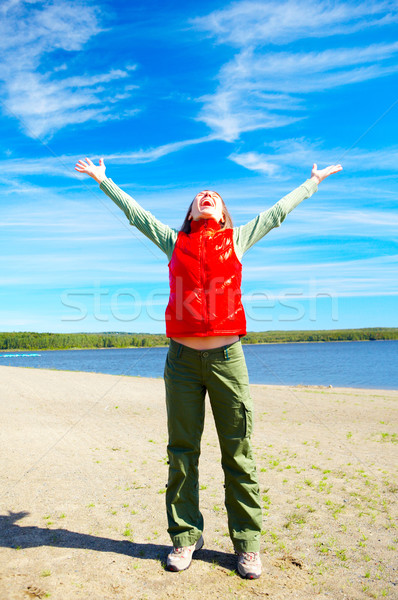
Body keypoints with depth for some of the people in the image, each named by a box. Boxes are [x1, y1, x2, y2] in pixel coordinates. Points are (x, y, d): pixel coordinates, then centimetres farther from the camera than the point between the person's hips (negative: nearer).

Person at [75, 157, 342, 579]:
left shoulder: (237, 239, 14)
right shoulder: (174, 242, 14)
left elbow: (278, 211, 25)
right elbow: (133, 211, 24)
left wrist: (315, 181, 36)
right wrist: (102, 179, 34)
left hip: (227, 357, -1)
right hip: (182, 358, 1)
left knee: (238, 454, 5)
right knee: (182, 452, 8)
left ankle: (246, 542, 20)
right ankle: (184, 537, 25)